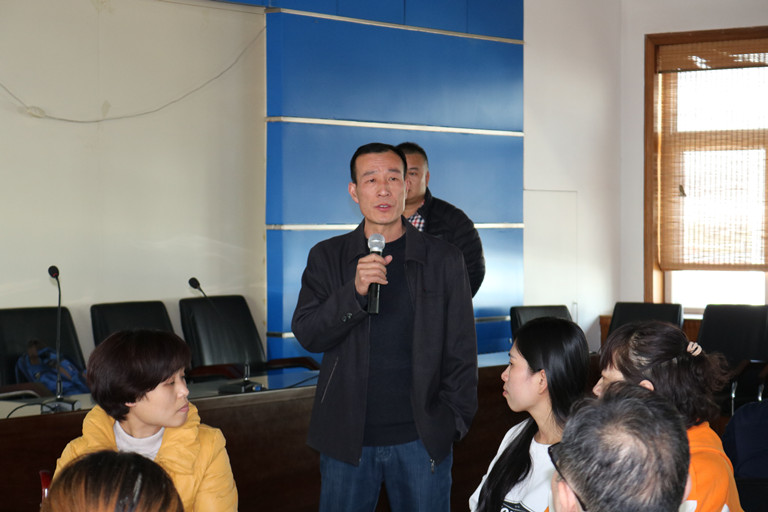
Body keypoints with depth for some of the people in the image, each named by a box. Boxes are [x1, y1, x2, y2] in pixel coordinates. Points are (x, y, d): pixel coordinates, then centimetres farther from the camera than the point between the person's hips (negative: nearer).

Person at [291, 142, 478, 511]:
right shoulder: (327, 257, 6)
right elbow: (307, 335, -3)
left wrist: (454, 420, -1)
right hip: (346, 438, 1)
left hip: (422, 439, 0)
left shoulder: (444, 259, 4)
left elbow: (461, 351, 6)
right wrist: (354, 292, -18)